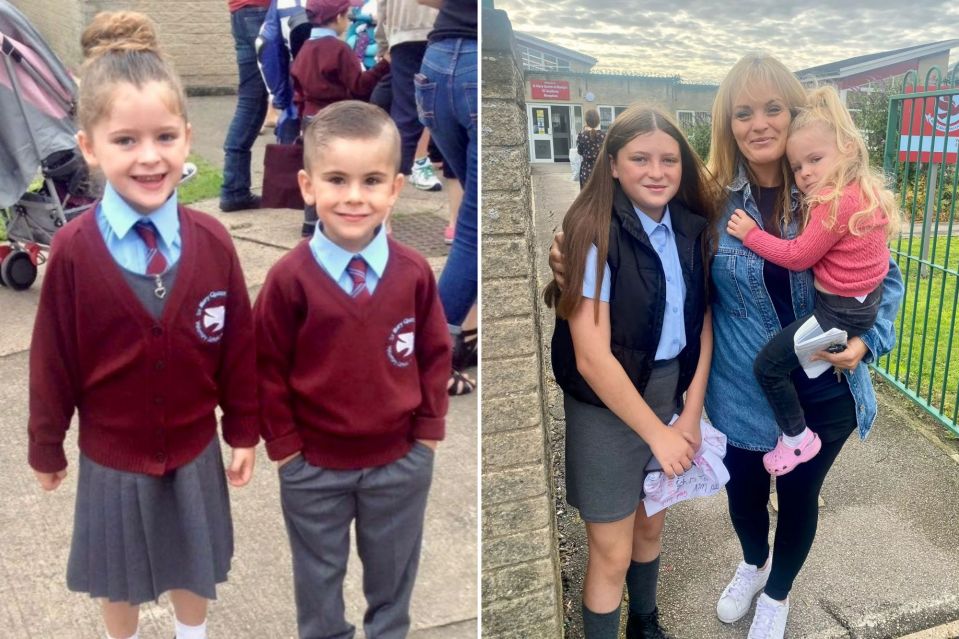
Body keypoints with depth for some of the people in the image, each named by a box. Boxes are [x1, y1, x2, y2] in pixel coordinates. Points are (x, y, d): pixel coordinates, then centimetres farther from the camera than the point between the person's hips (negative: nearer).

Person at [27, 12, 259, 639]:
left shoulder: (212, 242, -15)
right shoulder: (73, 251, -19)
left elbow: (239, 346, -6)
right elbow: (52, 360, -9)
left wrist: (244, 431, 1)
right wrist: (46, 447, 2)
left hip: (195, 449, 1)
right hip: (111, 457, -1)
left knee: (194, 570, 24)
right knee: (119, 581, 23)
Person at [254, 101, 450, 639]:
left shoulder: (414, 272, -11)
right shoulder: (290, 278, -17)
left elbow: (435, 355, -1)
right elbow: (269, 368, -9)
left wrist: (428, 430, -3)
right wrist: (284, 445, -7)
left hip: (401, 459, 2)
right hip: (314, 463, -1)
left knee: (393, 570, 24)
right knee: (319, 573, 22)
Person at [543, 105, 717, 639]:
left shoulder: (692, 228, -1)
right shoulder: (594, 233, -21)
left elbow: (703, 322, 4)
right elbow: (591, 357, -24)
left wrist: (692, 412, -4)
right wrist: (658, 433, -18)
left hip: (670, 390, 6)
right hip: (607, 406, -6)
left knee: (652, 525, 25)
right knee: (612, 552, 5)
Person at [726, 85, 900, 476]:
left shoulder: (836, 203, -25)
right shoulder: (867, 191, 6)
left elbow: (797, 257, -19)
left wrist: (751, 234, -14)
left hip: (840, 312, -10)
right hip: (866, 302, 10)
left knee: (767, 365, -6)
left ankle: (796, 438, 8)